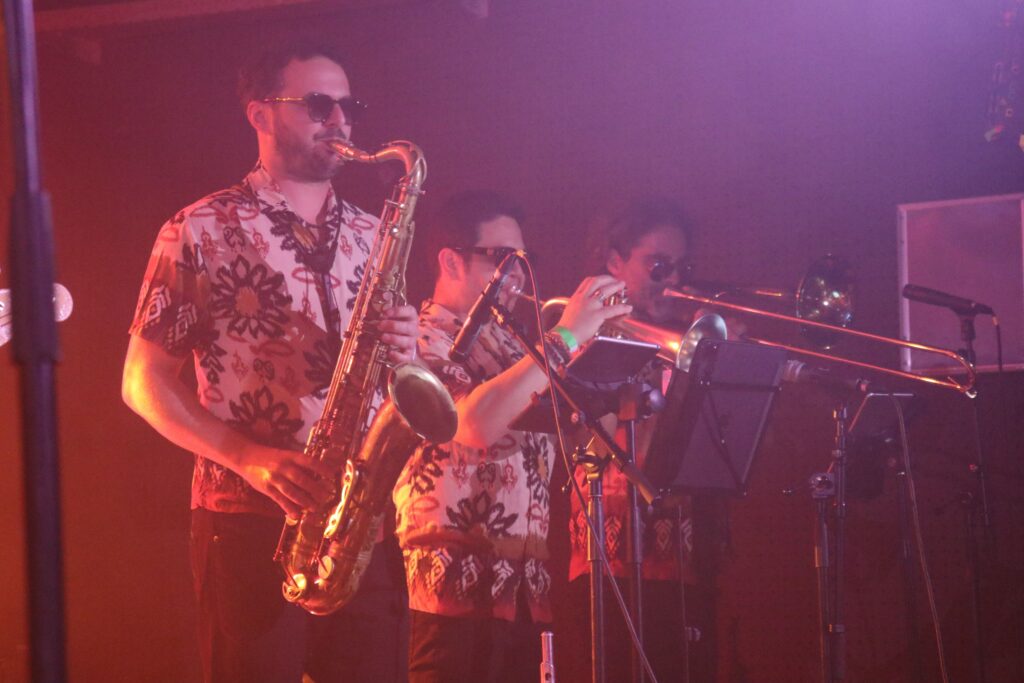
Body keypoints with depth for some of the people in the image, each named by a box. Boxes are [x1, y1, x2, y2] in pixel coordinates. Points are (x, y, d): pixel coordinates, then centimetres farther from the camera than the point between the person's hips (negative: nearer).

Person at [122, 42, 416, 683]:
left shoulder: (372, 237, 16)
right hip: (250, 521, -4)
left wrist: (404, 352, -4)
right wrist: (251, 458, -14)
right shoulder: (201, 231, 2)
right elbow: (144, 382, -1)